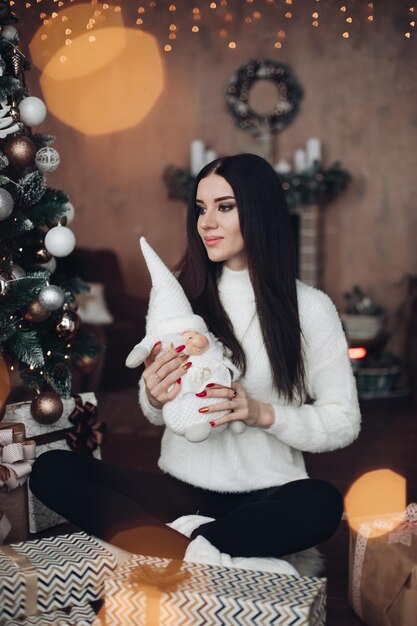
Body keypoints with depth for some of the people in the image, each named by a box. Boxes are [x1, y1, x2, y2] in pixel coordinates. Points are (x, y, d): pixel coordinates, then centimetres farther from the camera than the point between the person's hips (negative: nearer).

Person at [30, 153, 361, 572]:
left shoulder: (310, 308, -2)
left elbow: (344, 422, -2)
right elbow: (156, 414, 13)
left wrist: (263, 413, -18)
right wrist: (154, 398, -12)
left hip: (265, 497, -2)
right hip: (181, 488, 3)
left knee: (321, 503, -36)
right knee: (50, 470, -17)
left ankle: (169, 539, -24)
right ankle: (195, 552, -25)